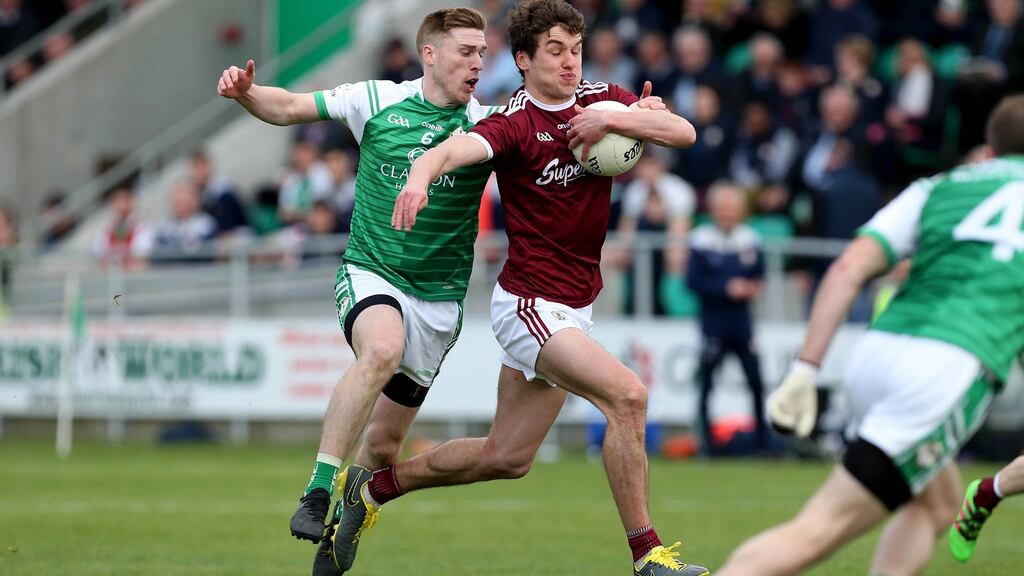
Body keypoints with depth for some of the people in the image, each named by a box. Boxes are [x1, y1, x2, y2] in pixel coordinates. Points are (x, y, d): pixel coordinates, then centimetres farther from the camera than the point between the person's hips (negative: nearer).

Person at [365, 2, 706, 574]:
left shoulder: (602, 99, 5)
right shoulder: (515, 123, -14)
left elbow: (684, 132, -5)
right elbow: (456, 149, -34)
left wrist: (612, 120, -20)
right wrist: (420, 176, -56)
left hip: (575, 308, 8)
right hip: (529, 304, -8)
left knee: (507, 457, 14)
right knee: (628, 395, -24)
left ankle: (377, 486, 33)